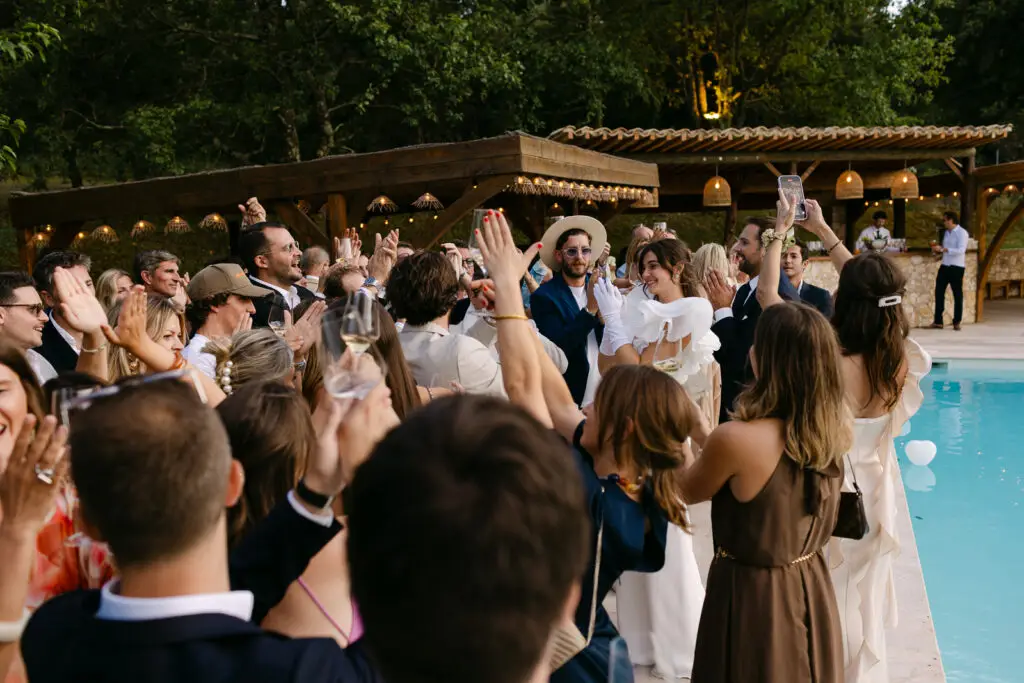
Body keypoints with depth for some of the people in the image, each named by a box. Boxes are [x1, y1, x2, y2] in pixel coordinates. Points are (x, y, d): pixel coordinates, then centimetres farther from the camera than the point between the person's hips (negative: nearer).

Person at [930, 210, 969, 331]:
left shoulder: (962, 233, -11)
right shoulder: (946, 233, 11)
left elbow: (961, 250, -22)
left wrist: (943, 249, -26)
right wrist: (938, 249, -1)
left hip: (957, 267, -7)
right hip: (944, 266, 7)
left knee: (957, 294, 5)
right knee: (939, 292, 4)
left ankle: (957, 322, 14)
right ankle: (938, 321, 9)